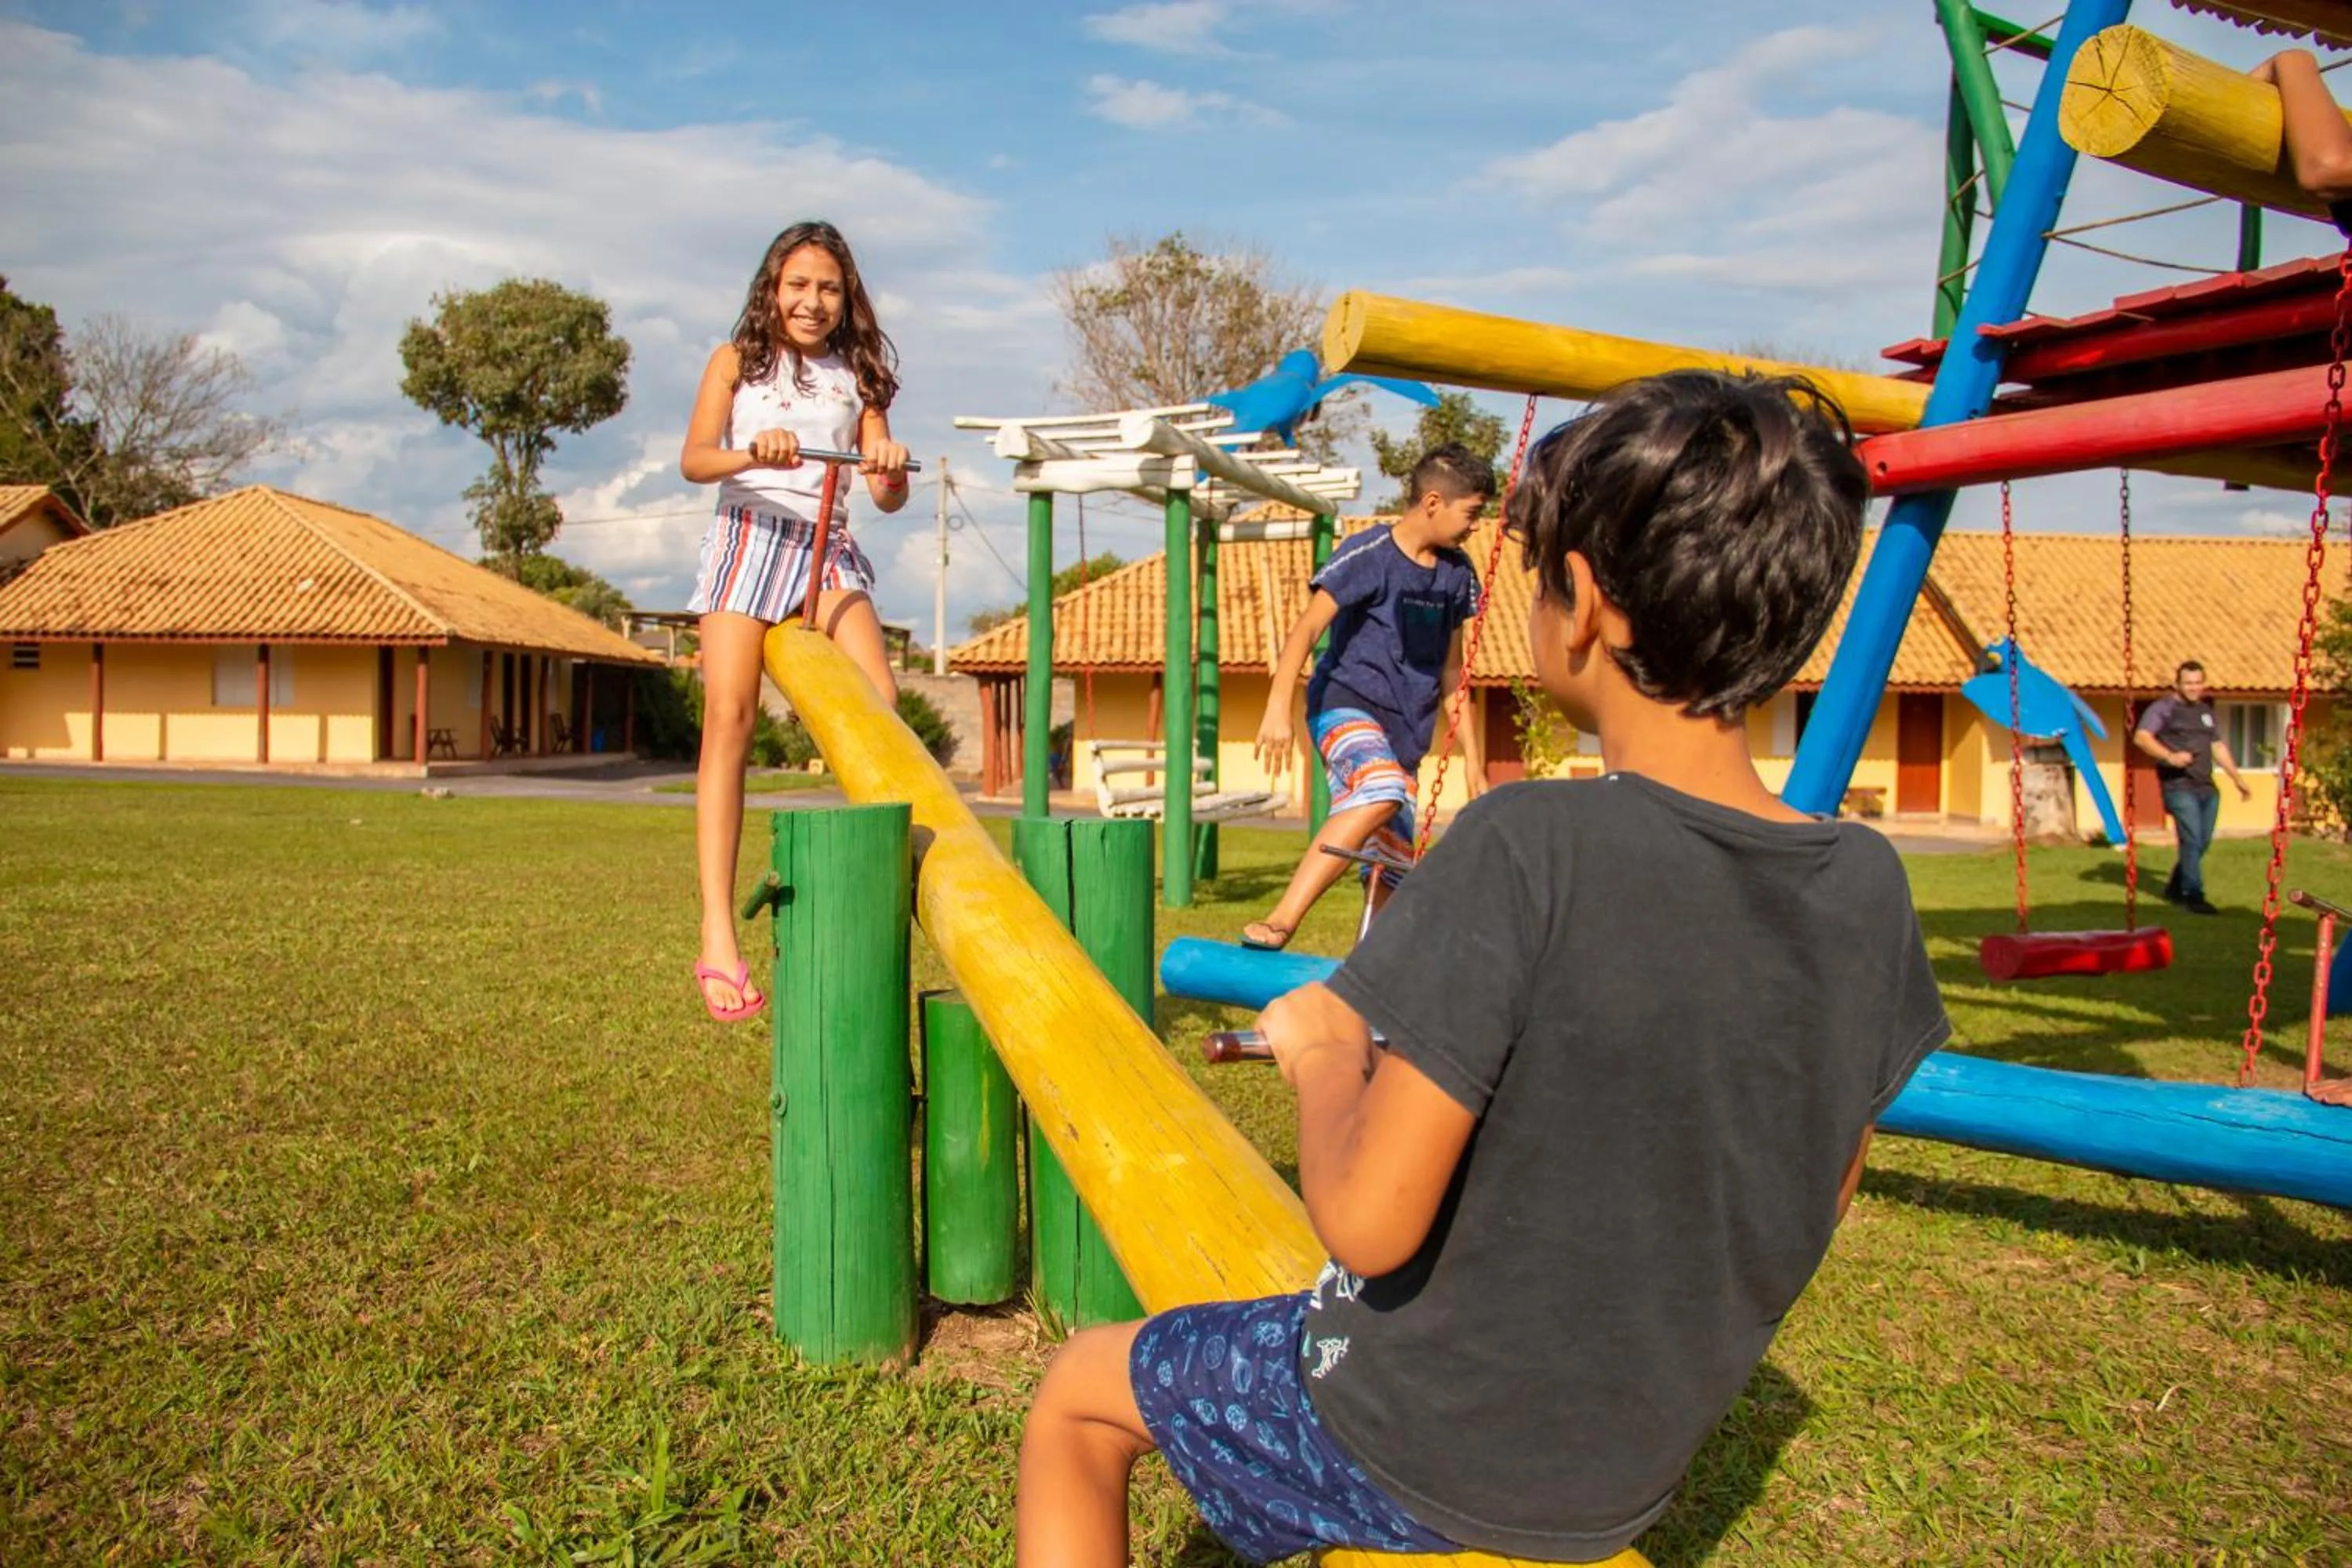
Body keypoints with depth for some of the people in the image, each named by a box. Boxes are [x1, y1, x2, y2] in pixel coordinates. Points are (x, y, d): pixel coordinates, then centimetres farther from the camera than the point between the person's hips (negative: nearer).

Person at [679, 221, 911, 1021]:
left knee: (881, 706, -19)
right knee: (729, 717, -16)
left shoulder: (858, 377, 16)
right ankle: (718, 934, -20)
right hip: (747, 535, -2)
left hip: (829, 550, 3)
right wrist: (752, 454, -24)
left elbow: (885, 497, 8)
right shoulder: (737, 360, 11)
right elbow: (692, 460, -3)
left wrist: (892, 471, -16)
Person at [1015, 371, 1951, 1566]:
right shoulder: (1867, 887, -11)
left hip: (1416, 1447, -6)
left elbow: (1367, 1223, -29)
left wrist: (1325, 1053, -10)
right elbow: (1820, 1200, 2)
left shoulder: (1528, 850, -30)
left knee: (1076, 1398, 19)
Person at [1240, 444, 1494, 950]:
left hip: (1406, 730, 7)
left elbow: (1450, 670, 19)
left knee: (1391, 879, 3)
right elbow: (1307, 629, -17)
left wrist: (1472, 756, 19)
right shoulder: (1367, 555, -8)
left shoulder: (1457, 573, 11)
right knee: (1382, 791, -36)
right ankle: (1281, 921, -37)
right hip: (1346, 704, -7)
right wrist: (1279, 707, -31)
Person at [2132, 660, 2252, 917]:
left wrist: (2238, 779, 28)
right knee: (2192, 840, -12)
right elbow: (2141, 737, -18)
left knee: (2203, 842, 11)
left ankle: (2175, 888, 27)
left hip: (2206, 787, 7)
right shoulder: (2163, 708, -4)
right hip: (2179, 786, -7)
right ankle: (2194, 896, -5)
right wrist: (2170, 756, -32)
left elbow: (2218, 746, 28)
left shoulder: (2205, 710, 20)